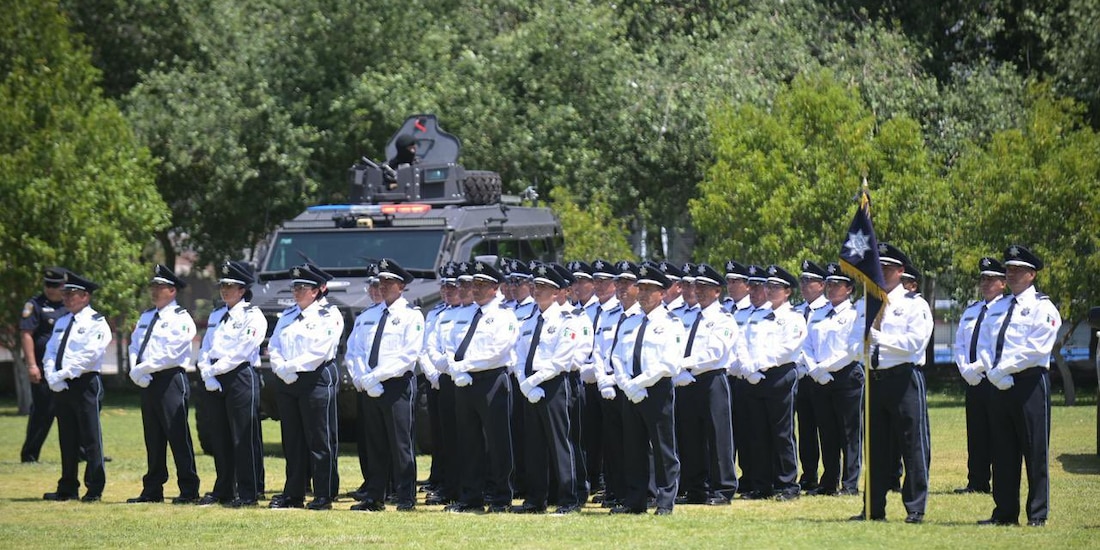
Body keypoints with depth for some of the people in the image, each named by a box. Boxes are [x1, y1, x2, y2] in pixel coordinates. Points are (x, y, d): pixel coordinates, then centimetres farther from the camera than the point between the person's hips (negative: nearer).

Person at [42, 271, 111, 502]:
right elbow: (50, 352, 12)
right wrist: (52, 377, -5)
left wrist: (65, 373, -17)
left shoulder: (96, 322, -4)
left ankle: (94, 489, -2)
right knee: (67, 439, 10)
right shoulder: (61, 322, 17)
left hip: (85, 384, -7)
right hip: (61, 387, 7)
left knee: (91, 438, -5)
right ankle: (67, 489, 15)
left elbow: (91, 354, -15)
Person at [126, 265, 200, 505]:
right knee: (153, 439, 11)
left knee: (178, 437, -7)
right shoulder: (146, 317, 18)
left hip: (171, 380, -8)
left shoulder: (181, 319, -5)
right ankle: (152, 491, 16)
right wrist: (136, 372, -4)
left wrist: (144, 368, -15)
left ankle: (189, 491, -5)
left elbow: (171, 354, -14)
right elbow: (134, 346, 14)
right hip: (147, 383, 8)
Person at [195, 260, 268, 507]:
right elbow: (205, 350, 14)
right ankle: (223, 490, 15)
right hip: (215, 383, 7)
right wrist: (207, 374, -3)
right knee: (219, 438, 8)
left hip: (241, 377, -7)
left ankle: (248, 493, -6)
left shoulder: (253, 316, -3)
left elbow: (242, 351, -12)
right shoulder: (216, 316, 20)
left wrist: (215, 369, -11)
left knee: (244, 437, -7)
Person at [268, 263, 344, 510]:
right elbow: (274, 347, 10)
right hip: (287, 383, 7)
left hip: (316, 380, -7)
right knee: (292, 440, 9)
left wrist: (289, 366, -13)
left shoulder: (329, 315, -4)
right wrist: (282, 371, -8)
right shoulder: (288, 315, 17)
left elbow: (320, 352, -14)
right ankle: (293, 494, 14)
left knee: (319, 440, -4)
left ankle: (324, 496, -1)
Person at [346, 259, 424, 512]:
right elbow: (353, 352, 13)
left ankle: (406, 498, -4)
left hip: (397, 385, -6)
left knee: (400, 443, -6)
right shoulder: (366, 317, 18)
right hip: (368, 388, 6)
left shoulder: (411, 316, 0)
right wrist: (362, 379, -5)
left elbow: (409, 355, -11)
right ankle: (374, 498, 10)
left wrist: (376, 376, -16)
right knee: (374, 444, 7)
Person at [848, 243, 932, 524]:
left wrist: (879, 337, -13)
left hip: (903, 379, -5)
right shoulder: (865, 306, 17)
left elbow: (915, 341, -13)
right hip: (873, 379, 5)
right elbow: (854, 344, 13)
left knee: (912, 445, -4)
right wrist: (865, 345, -10)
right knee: (876, 446, 8)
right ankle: (875, 509, 13)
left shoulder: (915, 305, 0)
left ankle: (915, 509, 0)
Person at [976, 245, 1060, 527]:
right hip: (1000, 385, 6)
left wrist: (1003, 369, -15)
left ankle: (1038, 514, -1)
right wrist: (994, 373, -6)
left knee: (1035, 451, -4)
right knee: (1002, 451, 6)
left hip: (1030, 382, -6)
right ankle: (1005, 512, 10)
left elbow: (1036, 348, -13)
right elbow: (983, 345, 12)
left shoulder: (1042, 308, -1)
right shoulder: (996, 309, 19)